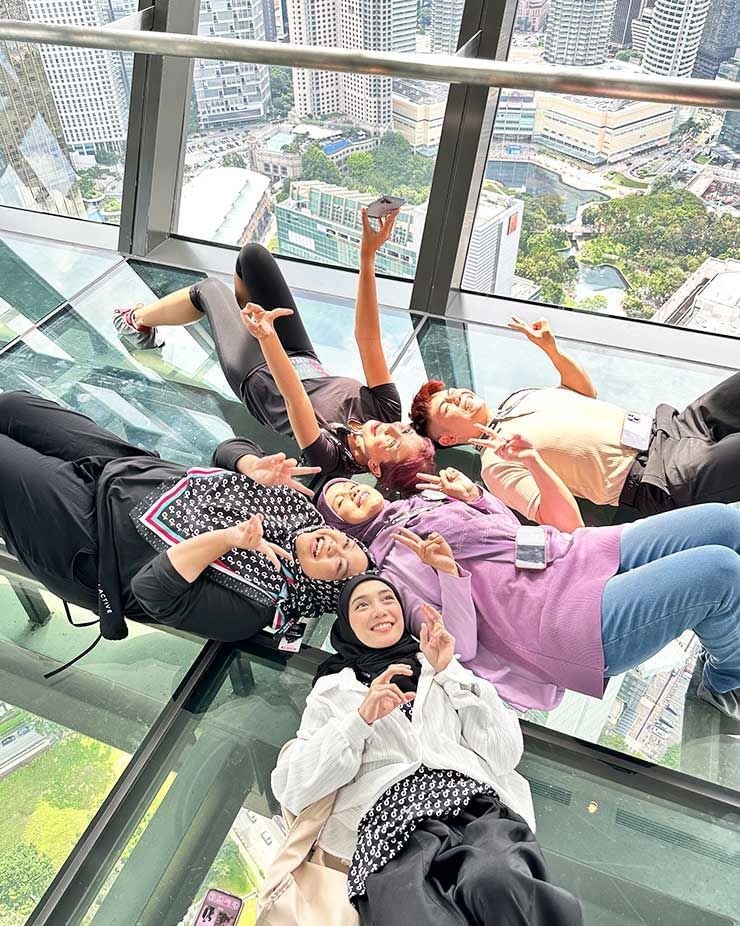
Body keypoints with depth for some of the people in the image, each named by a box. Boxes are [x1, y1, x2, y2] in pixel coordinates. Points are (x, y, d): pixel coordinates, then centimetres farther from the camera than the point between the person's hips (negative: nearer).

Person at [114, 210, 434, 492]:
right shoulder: (388, 408, -26)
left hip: (253, 377, -5)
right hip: (304, 360, 5)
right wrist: (368, 258, -40)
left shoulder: (330, 457, -39)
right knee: (252, 254, 4)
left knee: (209, 289, 10)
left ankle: (137, 321, 43)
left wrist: (266, 337, -64)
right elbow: (367, 336, -32)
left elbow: (292, 396, -51)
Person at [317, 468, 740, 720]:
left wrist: (475, 495, 8)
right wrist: (449, 573, -23)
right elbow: (462, 648, -10)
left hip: (574, 552, 8)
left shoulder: (424, 495, 20)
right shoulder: (388, 568, -1)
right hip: (558, 616, -7)